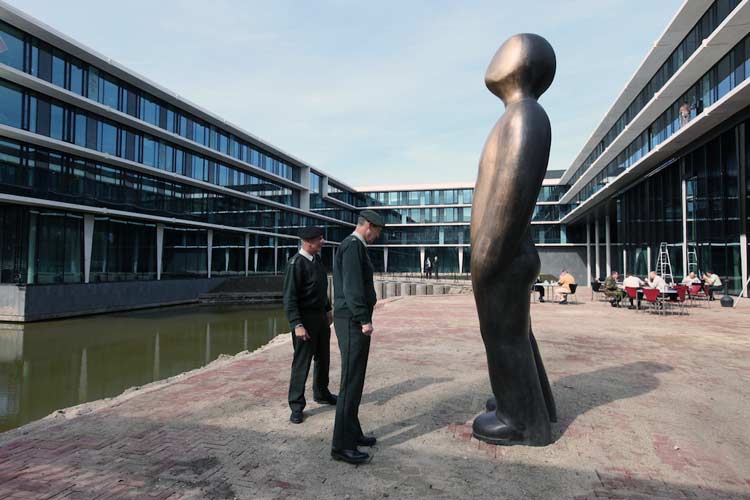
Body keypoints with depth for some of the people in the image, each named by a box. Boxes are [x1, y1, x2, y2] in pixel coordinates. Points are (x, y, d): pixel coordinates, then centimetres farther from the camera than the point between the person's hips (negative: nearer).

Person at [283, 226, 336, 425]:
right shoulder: (296, 263, -18)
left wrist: (328, 309, 20)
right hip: (305, 319, -8)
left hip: (321, 316, 8)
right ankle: (296, 406, 12)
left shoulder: (317, 259, 7)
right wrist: (297, 325, -26)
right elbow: (289, 297, -21)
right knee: (302, 362, -1)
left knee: (323, 358, 19)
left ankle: (321, 394, 37)